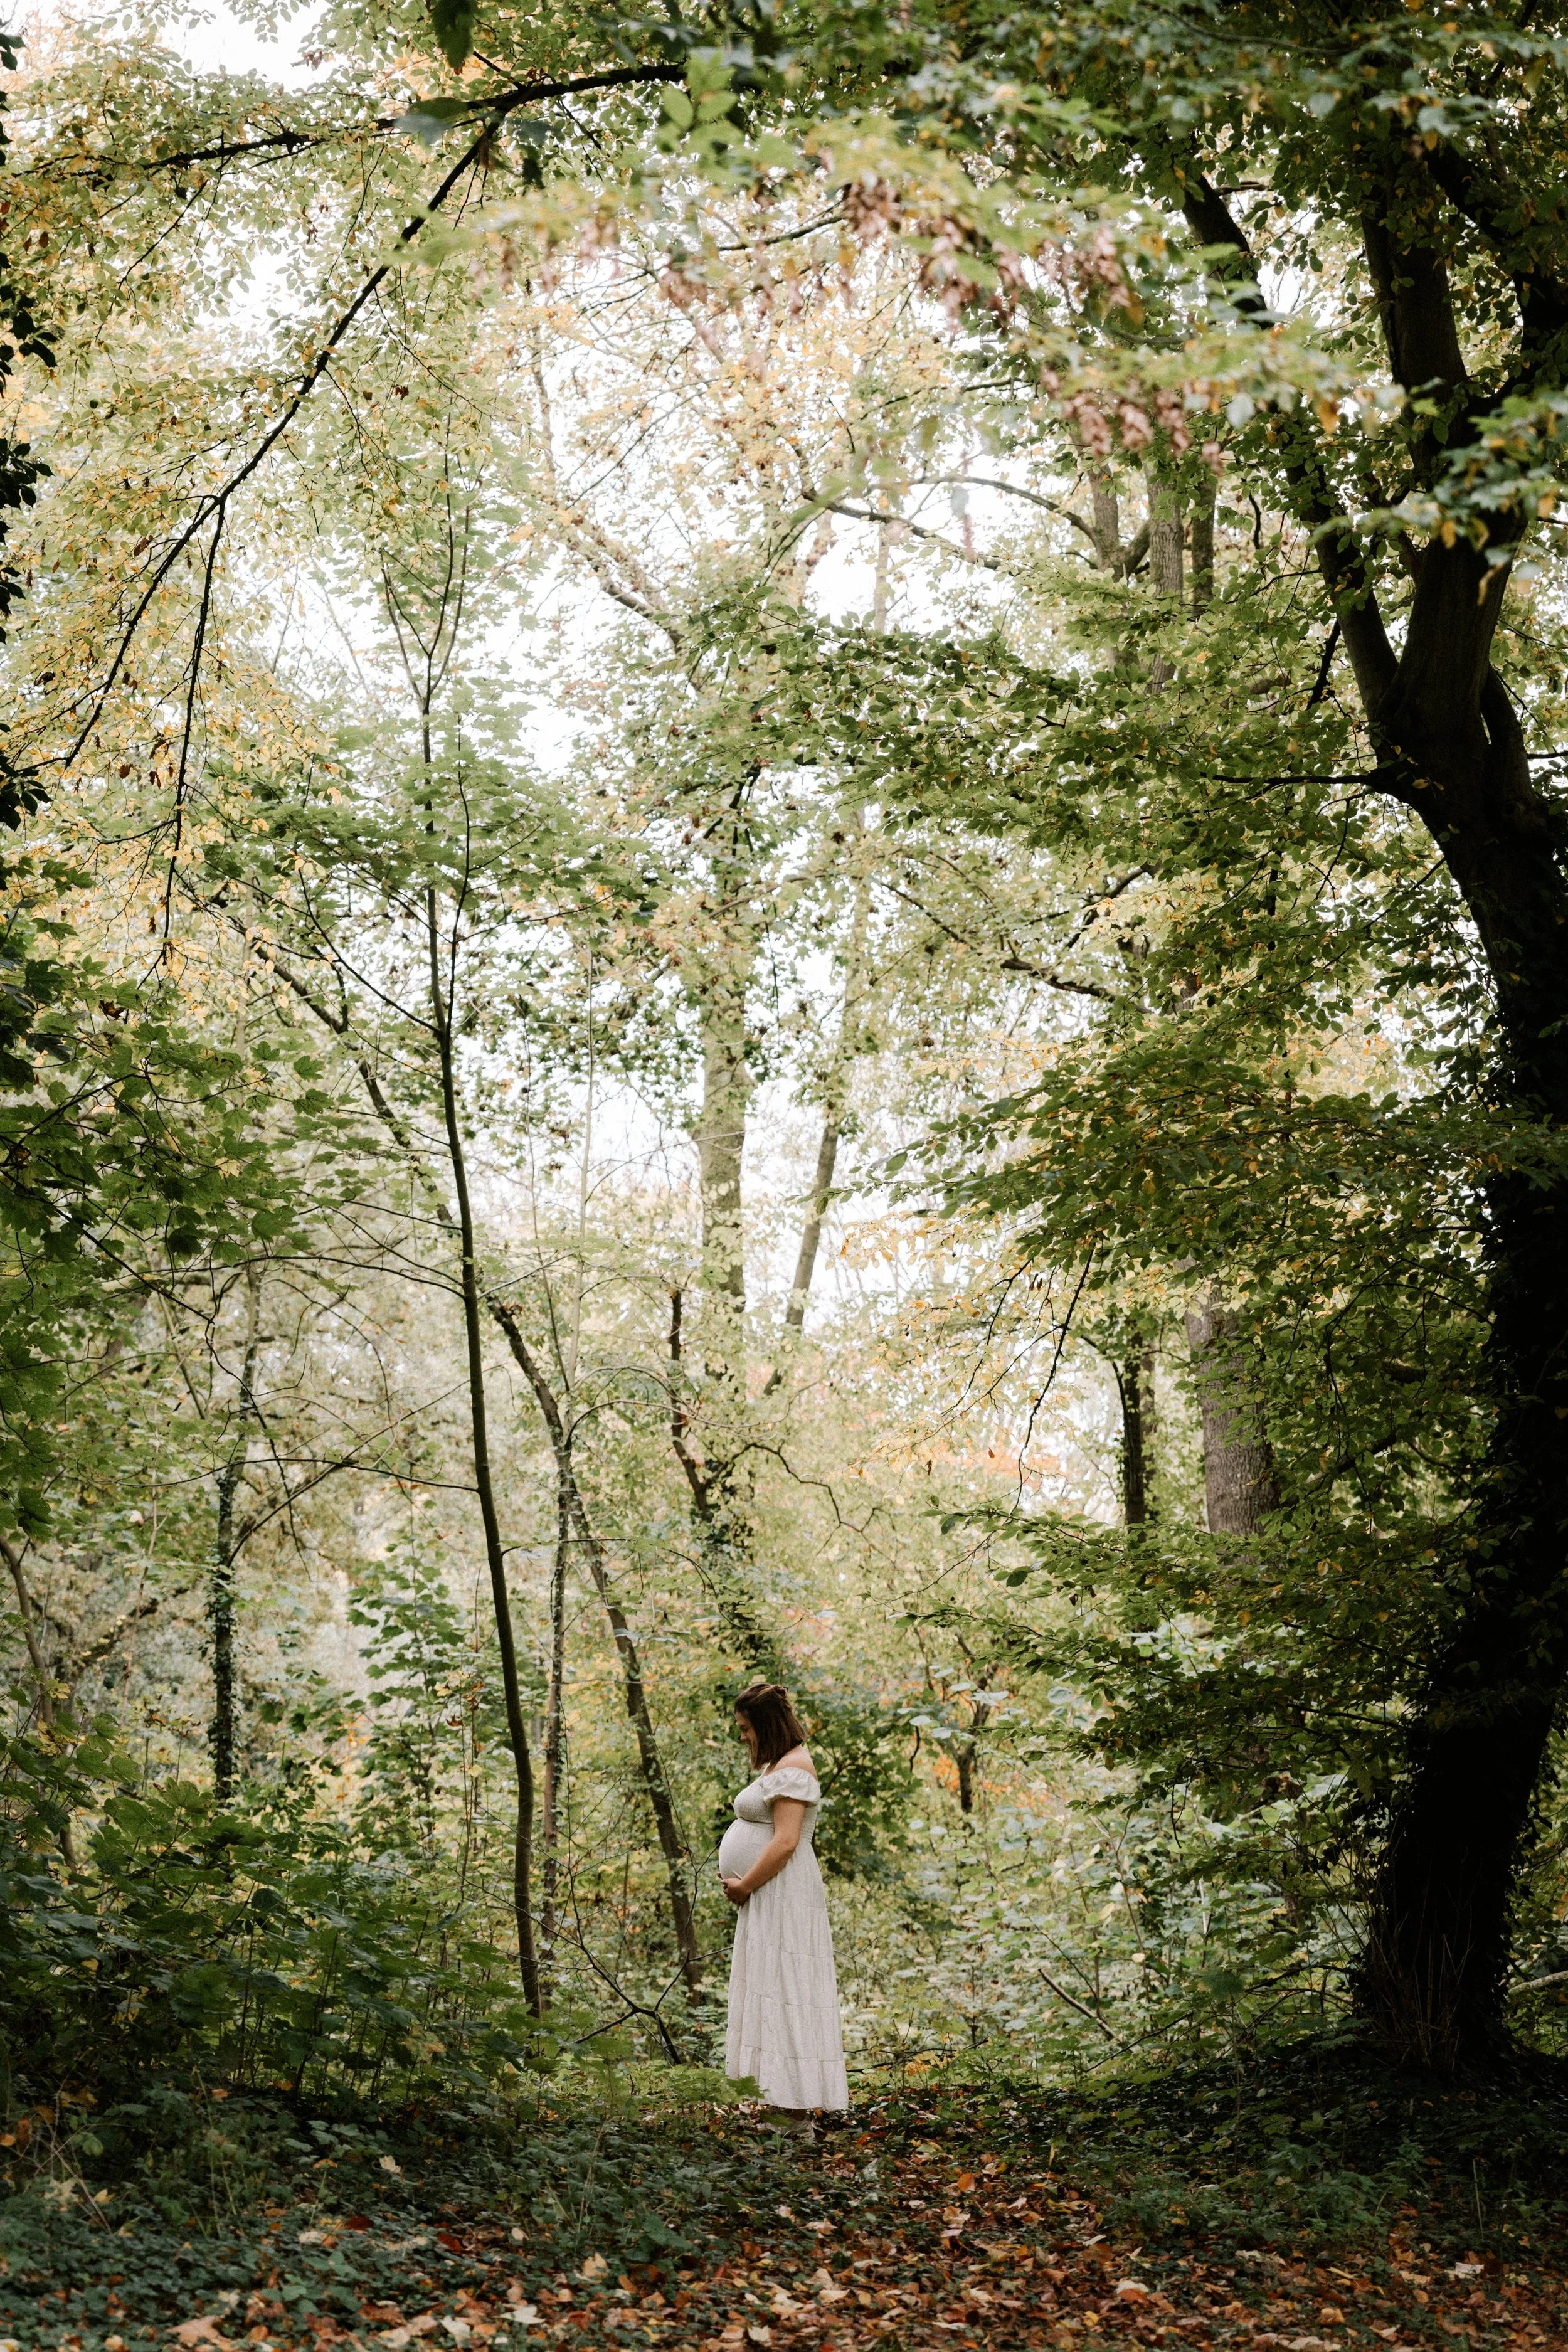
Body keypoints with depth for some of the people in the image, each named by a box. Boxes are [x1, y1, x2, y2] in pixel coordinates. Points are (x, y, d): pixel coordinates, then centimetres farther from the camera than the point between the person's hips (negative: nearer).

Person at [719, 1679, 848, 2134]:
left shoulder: (792, 1769, -14)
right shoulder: (776, 1768, 19)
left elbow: (785, 1842, -22)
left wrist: (745, 1885, -15)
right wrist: (740, 1883, 8)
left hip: (782, 1903, -11)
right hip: (766, 1905, 11)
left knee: (782, 2001, -10)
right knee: (770, 2002, 10)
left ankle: (797, 2120, -9)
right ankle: (789, 2113, 13)